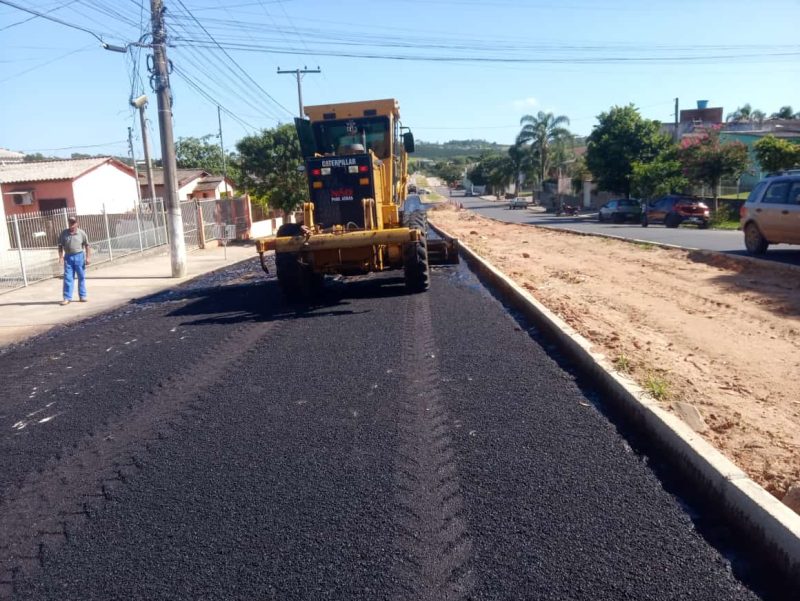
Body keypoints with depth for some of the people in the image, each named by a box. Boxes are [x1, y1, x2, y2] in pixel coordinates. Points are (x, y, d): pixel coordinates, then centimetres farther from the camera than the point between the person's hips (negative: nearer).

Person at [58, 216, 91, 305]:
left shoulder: (81, 233, -1)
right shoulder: (64, 233, 4)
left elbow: (87, 246, 1)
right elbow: (60, 246, 6)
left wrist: (88, 257, -4)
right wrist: (61, 257, -4)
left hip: (79, 256, -1)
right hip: (68, 257, 1)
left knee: (81, 277, 7)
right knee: (68, 278, 1)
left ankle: (83, 296, 18)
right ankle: (67, 298, 4)